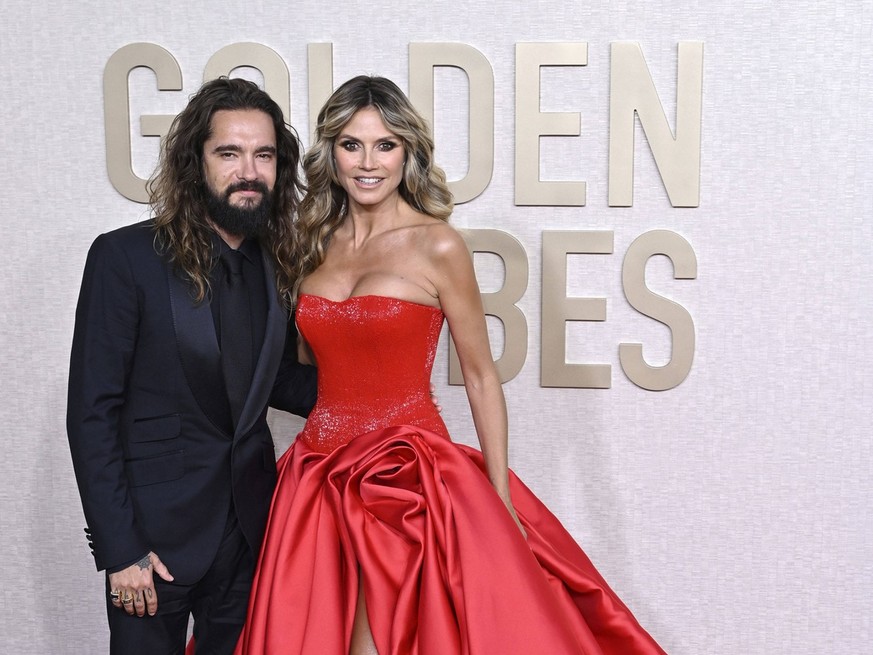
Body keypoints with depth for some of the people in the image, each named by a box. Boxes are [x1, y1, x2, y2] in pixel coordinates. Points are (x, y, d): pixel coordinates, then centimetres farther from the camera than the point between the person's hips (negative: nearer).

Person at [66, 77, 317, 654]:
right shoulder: (125, 258, -12)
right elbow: (92, 412, -11)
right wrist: (119, 548, -13)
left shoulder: (276, 264, 3)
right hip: (155, 530, -4)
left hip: (250, 523, 5)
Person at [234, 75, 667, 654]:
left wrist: (501, 503, -7)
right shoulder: (314, 243, 7)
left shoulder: (437, 246, -8)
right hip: (318, 473, 5)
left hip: (407, 474, -5)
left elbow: (481, 377, -4)